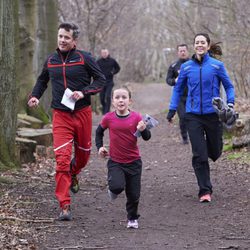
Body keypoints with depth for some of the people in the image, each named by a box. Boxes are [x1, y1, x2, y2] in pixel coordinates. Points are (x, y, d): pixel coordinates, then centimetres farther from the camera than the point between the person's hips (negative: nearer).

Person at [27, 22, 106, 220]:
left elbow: (101, 80, -3)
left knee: (83, 153, 17)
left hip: (82, 113, 0)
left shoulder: (84, 58, -4)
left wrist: (84, 92, -17)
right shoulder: (51, 60, 7)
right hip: (60, 116, 0)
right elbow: (43, 80, 24)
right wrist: (35, 96, 7)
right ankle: (65, 206, -12)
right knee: (62, 159, -13)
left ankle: (73, 174, 53)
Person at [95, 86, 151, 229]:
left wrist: (143, 130, -27)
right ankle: (114, 190, 13)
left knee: (134, 194, 5)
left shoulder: (136, 117, -8)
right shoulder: (108, 118, -5)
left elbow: (147, 137, -7)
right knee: (117, 186, -24)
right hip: (115, 161, 0)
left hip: (134, 162, 0)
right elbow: (99, 132, 14)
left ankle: (133, 218, 30)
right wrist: (100, 147, 3)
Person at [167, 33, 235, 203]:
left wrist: (230, 103, -8)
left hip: (213, 114, 0)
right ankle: (205, 190, 1)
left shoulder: (217, 65, -2)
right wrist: (172, 109, 8)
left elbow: (229, 86, 6)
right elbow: (178, 89, 15)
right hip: (193, 115, 0)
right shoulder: (186, 67, 4)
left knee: (215, 153, 10)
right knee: (199, 155, -5)